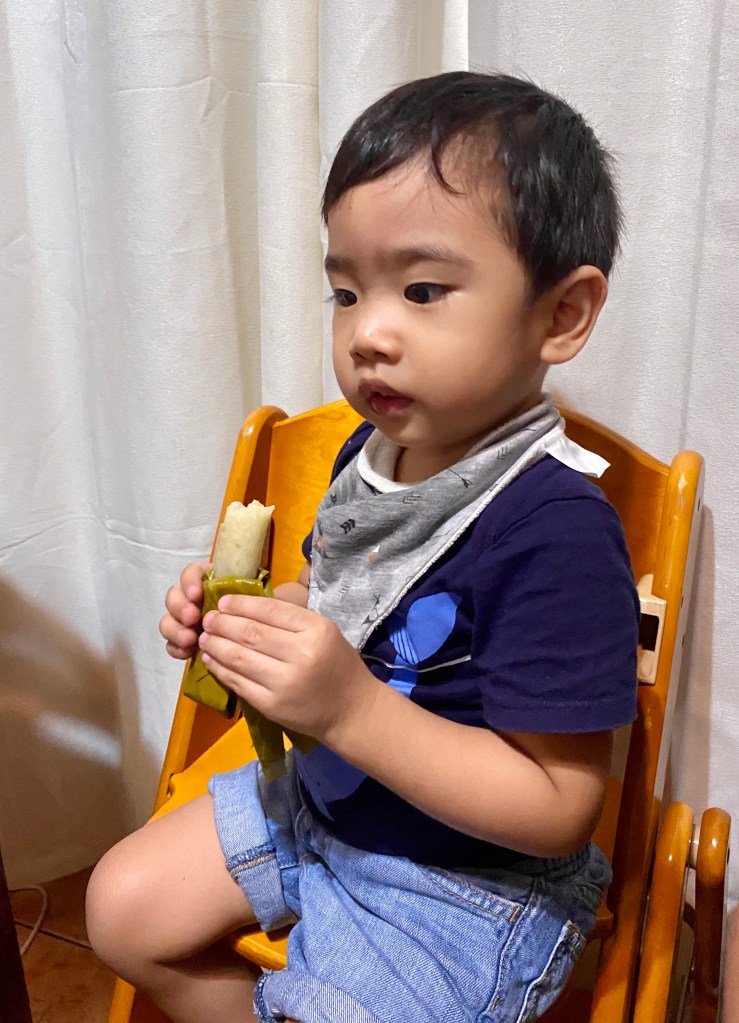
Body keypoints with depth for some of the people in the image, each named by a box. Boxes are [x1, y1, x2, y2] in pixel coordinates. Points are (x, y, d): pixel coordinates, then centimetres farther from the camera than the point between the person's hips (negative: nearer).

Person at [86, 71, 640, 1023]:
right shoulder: (376, 447, -7)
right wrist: (244, 616, -9)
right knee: (124, 907, 15)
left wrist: (351, 707, -35)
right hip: (320, 798, 8)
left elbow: (556, 808, -28)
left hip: (465, 879, -7)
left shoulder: (556, 531, -31)